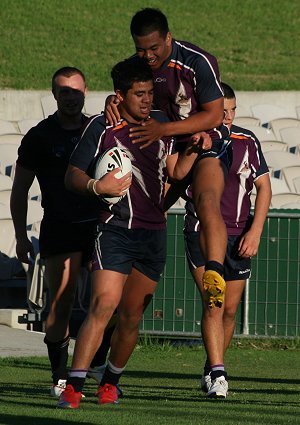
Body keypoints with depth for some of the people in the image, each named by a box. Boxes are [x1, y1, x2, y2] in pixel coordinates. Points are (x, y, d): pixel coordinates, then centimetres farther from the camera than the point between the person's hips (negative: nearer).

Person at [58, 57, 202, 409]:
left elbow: (176, 171, 17)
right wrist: (97, 186, -22)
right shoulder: (102, 127, -5)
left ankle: (110, 383, 25)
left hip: (154, 232, 5)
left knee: (131, 315, 7)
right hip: (116, 231, -5)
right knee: (103, 305, -19)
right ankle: (72, 388, -22)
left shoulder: (161, 123, 11)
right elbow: (72, 176, -3)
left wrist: (194, 148, 0)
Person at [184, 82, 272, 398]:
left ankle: (211, 369, 25)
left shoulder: (247, 141, 2)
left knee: (230, 310, 8)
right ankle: (217, 374, -21)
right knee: (213, 304, -16)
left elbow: (264, 186, 6)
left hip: (239, 236, 3)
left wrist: (255, 231, -3)